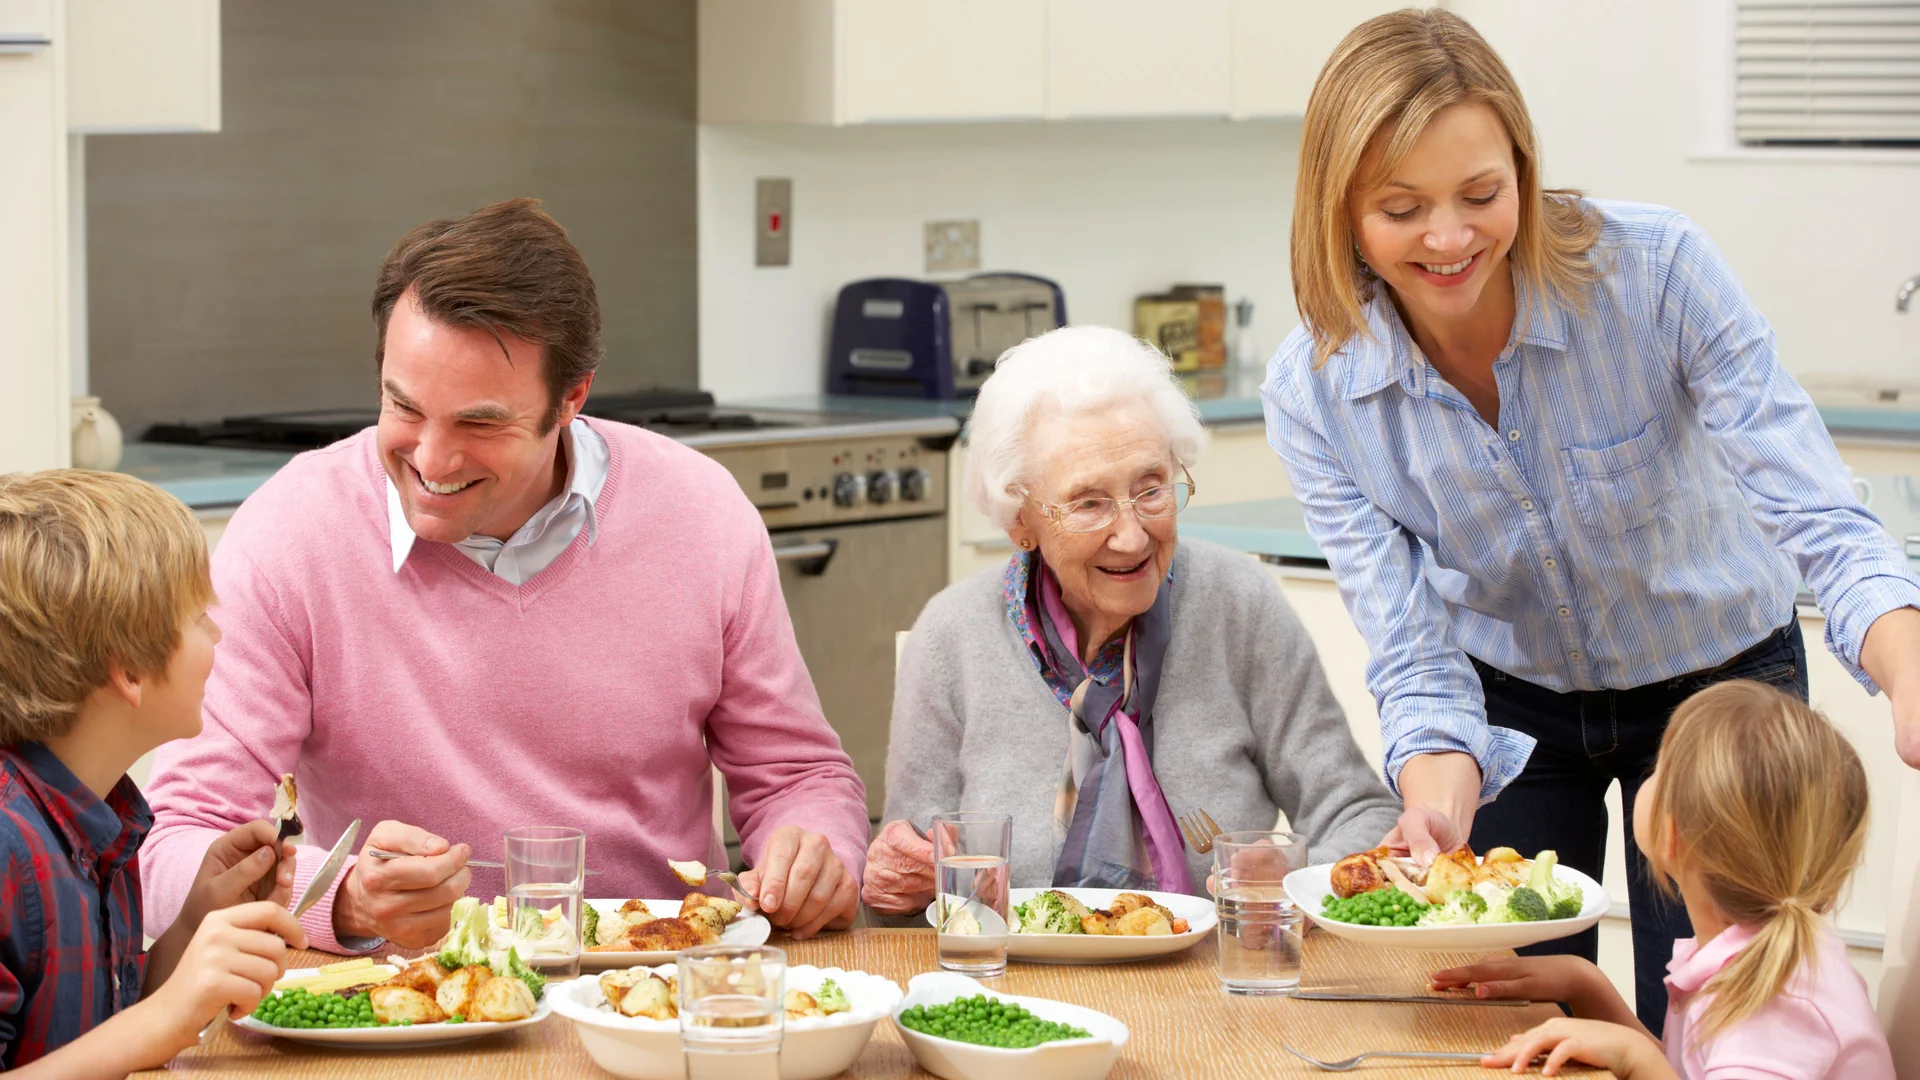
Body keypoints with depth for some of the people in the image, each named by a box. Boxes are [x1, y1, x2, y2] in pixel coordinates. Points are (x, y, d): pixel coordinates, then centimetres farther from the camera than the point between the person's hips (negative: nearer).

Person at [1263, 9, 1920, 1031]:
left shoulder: (1657, 269, -28)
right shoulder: (1313, 393, -22)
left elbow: (1818, 522, -32)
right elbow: (1413, 658, -21)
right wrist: (1438, 810, -42)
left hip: (1715, 680, -1)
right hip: (1510, 702, 1)